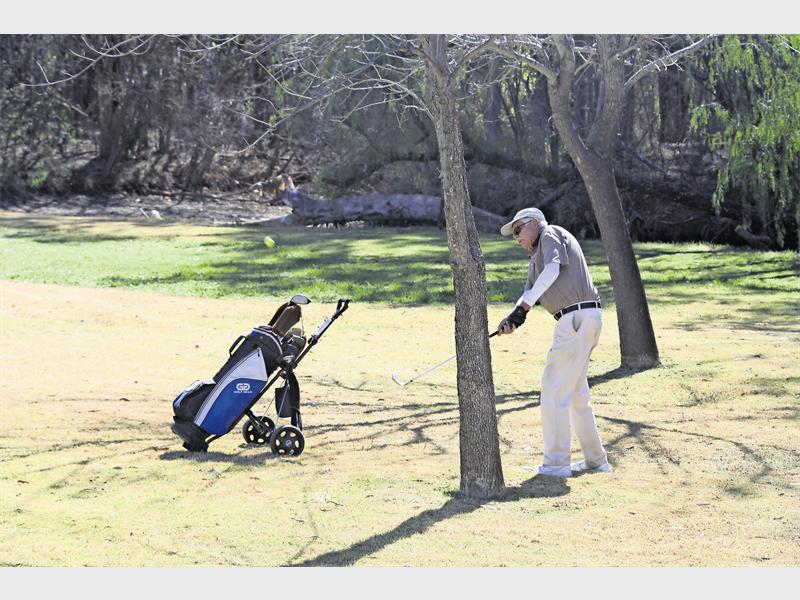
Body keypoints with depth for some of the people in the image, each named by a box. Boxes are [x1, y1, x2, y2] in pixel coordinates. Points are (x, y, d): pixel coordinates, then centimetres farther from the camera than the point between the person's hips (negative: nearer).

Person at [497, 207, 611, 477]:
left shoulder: (551, 234, -1)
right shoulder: (536, 258, 25)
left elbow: (553, 269, -19)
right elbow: (530, 292, 12)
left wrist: (523, 306, -23)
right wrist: (514, 318, -9)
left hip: (577, 318, -10)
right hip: (580, 320, 10)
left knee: (554, 388, -8)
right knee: (576, 392, 17)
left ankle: (556, 463, -5)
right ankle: (595, 460, 24)